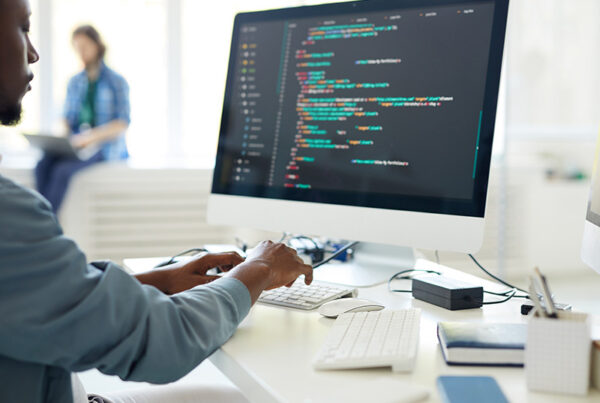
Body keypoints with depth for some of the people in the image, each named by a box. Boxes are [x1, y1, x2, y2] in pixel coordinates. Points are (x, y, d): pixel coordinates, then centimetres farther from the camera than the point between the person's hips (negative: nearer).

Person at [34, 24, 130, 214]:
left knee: (63, 170, -32)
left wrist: (90, 137, -21)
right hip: (75, 147, 5)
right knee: (43, 166, -29)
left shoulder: (117, 82, 1)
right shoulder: (74, 83, 16)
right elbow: (67, 118, 19)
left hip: (106, 149, -4)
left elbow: (122, 124, -7)